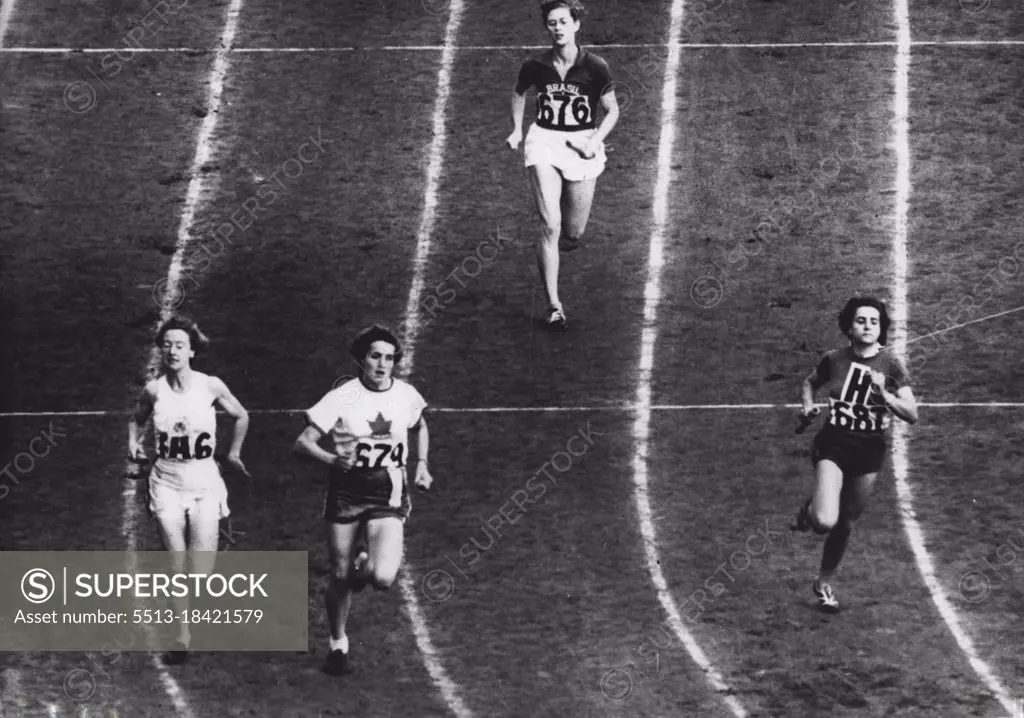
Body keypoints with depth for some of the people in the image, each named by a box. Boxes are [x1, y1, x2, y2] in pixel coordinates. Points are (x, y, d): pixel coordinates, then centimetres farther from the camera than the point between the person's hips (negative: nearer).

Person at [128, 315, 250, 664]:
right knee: (177, 569, -2)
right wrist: (134, 442, 1)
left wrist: (234, 452, 14)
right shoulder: (154, 390, -2)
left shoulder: (211, 386, -6)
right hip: (167, 484, 1)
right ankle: (182, 638, 7)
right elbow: (137, 419, 18)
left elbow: (241, 416, 12)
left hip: (204, 482, -1)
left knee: (203, 575, -10)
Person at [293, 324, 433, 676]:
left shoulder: (407, 396, 0)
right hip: (345, 494, -1)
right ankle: (338, 645, 31)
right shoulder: (341, 398, -10)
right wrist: (333, 459, -30)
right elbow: (303, 442, -13)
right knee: (339, 577, 7)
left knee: (383, 578, -16)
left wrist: (421, 465, 10)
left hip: (388, 499, 1)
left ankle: (365, 564, 22)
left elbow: (420, 428, 23)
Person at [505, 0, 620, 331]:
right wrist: (516, 130, 9)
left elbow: (612, 110, 1)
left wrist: (595, 141, -13)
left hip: (582, 146, 0)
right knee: (550, 227, -15)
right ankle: (553, 306, -11)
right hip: (544, 143, 0)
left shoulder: (594, 67, -8)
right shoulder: (536, 67, -3)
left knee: (572, 235, 5)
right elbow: (518, 92, 19)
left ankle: (568, 237, 46)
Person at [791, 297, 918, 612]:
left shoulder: (891, 366, -5)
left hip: (870, 449, 1)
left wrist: (885, 395, -23)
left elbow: (912, 415, -8)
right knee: (825, 521, -22)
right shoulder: (834, 359, -2)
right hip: (833, 444, -1)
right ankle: (809, 511, 16)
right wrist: (808, 406, 0)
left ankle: (824, 582, 35)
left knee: (845, 524, 11)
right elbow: (810, 383, 19)